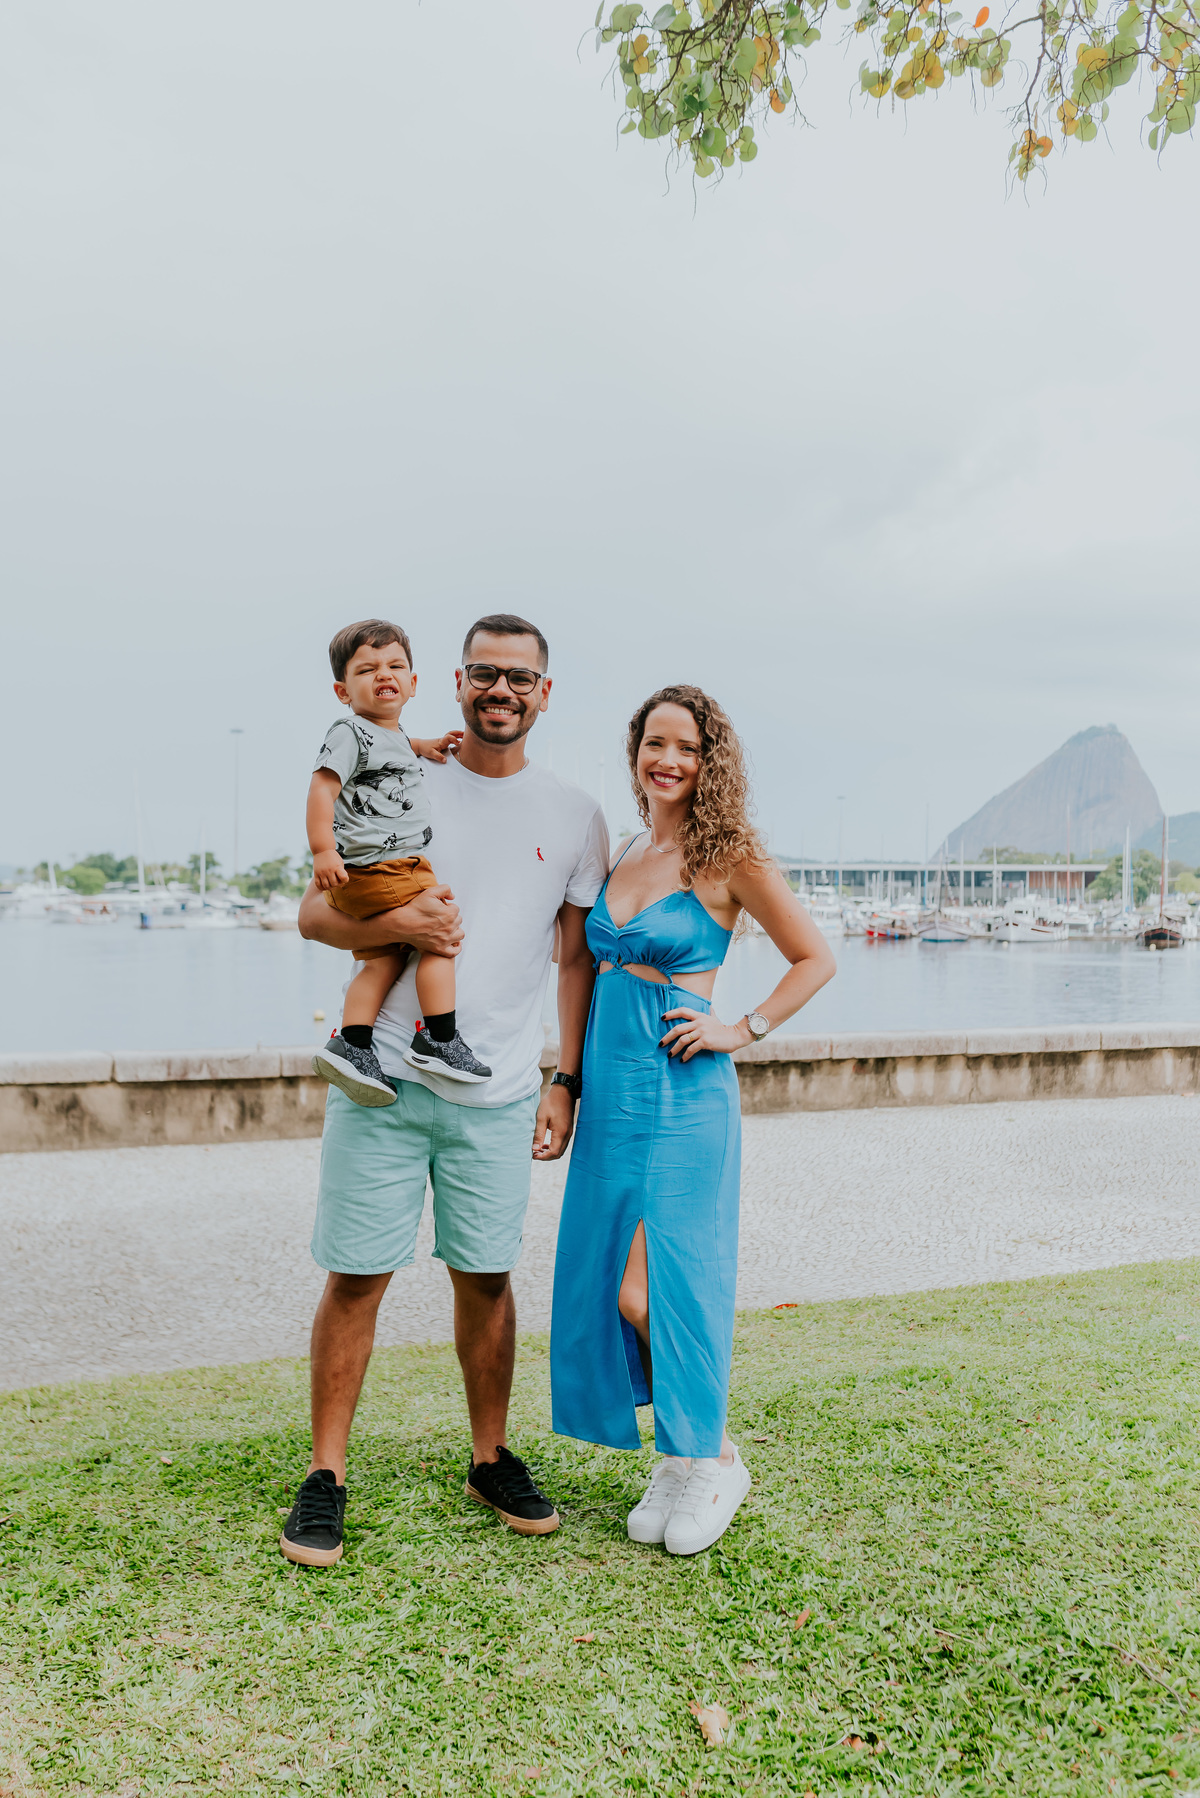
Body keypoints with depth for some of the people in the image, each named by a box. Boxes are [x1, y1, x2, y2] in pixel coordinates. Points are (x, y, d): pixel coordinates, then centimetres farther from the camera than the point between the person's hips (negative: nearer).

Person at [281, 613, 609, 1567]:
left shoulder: (574, 814, 7)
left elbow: (580, 957, 10)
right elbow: (316, 911, 3)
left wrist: (566, 1081, 4)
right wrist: (395, 923, -17)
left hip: (499, 1093, 1)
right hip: (384, 1078, -1)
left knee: (487, 1279, 11)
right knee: (357, 1277, 3)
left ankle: (492, 1460, 30)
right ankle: (326, 1477, 19)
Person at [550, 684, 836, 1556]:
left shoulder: (730, 857, -6)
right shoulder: (624, 853, 11)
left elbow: (816, 959, -1)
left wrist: (743, 1030, -8)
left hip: (683, 1095, -6)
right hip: (611, 1090, 6)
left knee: (654, 1289, -5)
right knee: (608, 1289, 8)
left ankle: (708, 1461, 17)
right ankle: (686, 1456, 26)